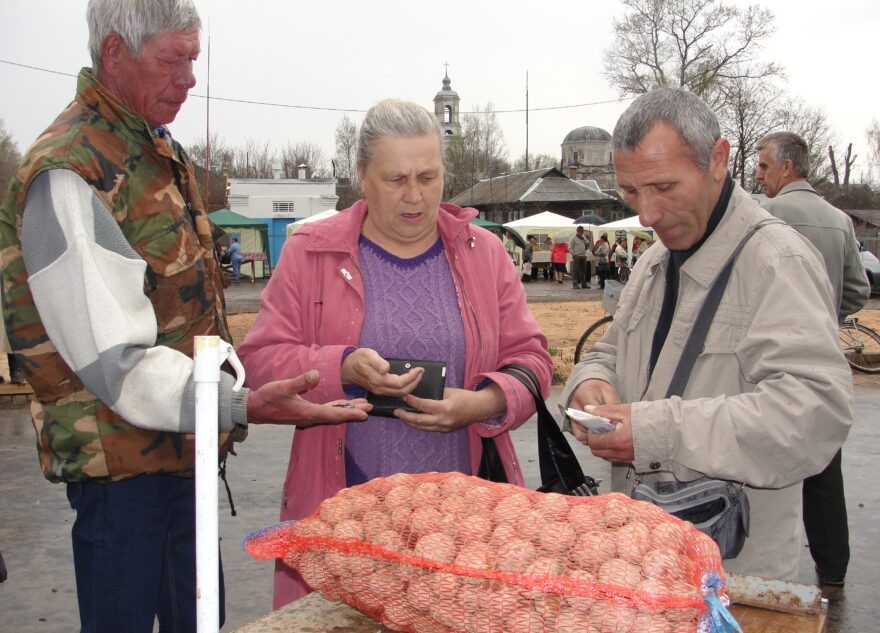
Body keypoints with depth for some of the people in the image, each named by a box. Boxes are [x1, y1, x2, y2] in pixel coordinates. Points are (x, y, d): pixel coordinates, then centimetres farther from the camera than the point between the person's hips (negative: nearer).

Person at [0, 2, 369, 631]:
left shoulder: (162, 151, 12)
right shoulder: (69, 174, -20)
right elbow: (115, 361, -26)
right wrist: (240, 404, -36)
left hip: (184, 450, 9)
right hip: (124, 466, -9)